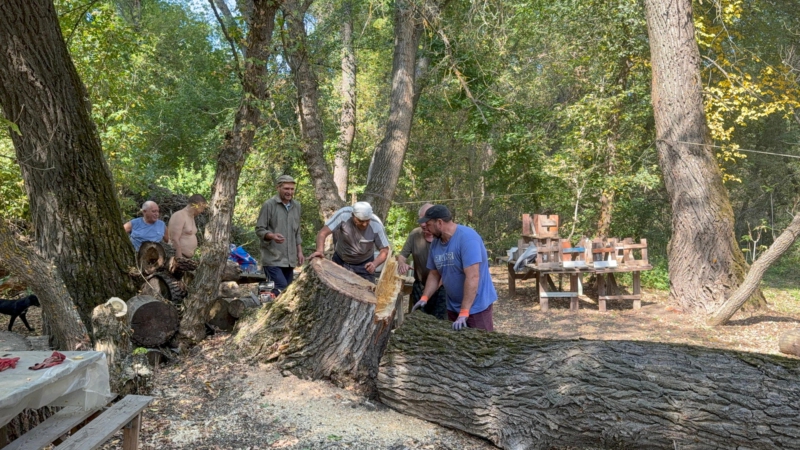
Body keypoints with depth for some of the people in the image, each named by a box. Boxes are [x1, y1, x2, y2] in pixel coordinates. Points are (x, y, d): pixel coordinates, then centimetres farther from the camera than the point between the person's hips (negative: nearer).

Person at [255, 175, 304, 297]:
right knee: (281, 290, -18)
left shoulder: (296, 206, 12)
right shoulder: (269, 205, -6)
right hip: (273, 258, -6)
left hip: (289, 259, 6)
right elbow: (259, 229, -6)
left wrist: (299, 252, 13)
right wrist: (272, 236, -25)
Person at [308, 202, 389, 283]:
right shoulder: (343, 215, -28)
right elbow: (323, 233, -28)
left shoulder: (376, 225, -25)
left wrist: (374, 264, -38)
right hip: (340, 261, 0)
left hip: (364, 265, 0)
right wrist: (319, 250, -47)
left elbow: (385, 250, -19)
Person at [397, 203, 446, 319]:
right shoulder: (414, 234, -3)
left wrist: (438, 285, -19)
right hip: (420, 287, 4)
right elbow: (402, 255, 3)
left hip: (440, 288, -4)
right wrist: (401, 264, -20)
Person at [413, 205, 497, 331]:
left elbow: (472, 277, -29)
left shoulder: (467, 238, -23)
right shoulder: (435, 243, 1)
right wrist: (424, 298, -6)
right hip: (453, 306, 7)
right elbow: (434, 275, 10)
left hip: (476, 305, -7)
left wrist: (464, 312, -31)